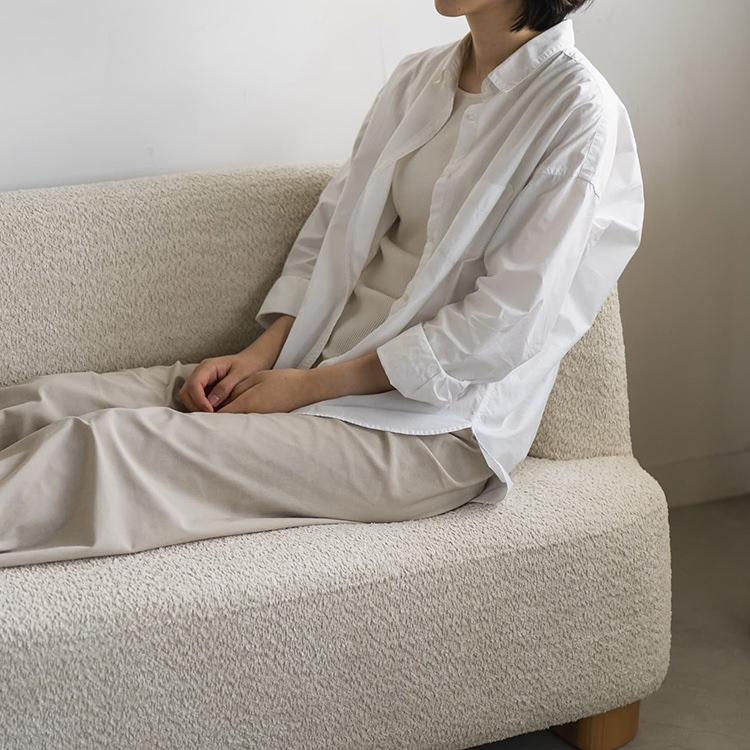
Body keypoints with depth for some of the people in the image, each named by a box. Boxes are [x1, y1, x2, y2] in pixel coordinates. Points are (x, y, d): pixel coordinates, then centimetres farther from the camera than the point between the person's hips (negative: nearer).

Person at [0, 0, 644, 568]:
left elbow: (505, 324, -16)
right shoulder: (419, 78, 13)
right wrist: (263, 352, -3)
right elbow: (334, 227, 15)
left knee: (107, 446, -25)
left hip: (436, 422, -7)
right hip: (329, 358, 7)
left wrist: (311, 386, -15)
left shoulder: (581, 116, -10)